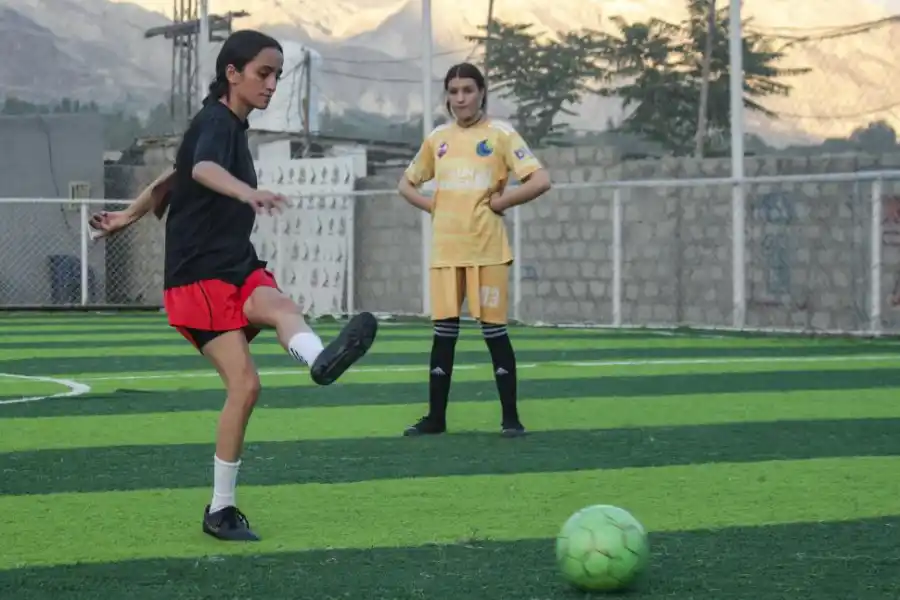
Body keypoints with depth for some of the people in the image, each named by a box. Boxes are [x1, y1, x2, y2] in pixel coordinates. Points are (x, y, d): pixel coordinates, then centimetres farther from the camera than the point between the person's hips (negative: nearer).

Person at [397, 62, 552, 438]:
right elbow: (406, 185, 21)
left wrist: (499, 202, -8)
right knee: (444, 331, 5)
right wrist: (433, 207, 6)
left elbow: (540, 181, -12)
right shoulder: (437, 139, 10)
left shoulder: (500, 134, -3)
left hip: (487, 249, -4)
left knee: (494, 329, -1)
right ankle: (436, 417, 11)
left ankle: (510, 417, 5)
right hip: (445, 250, 4)